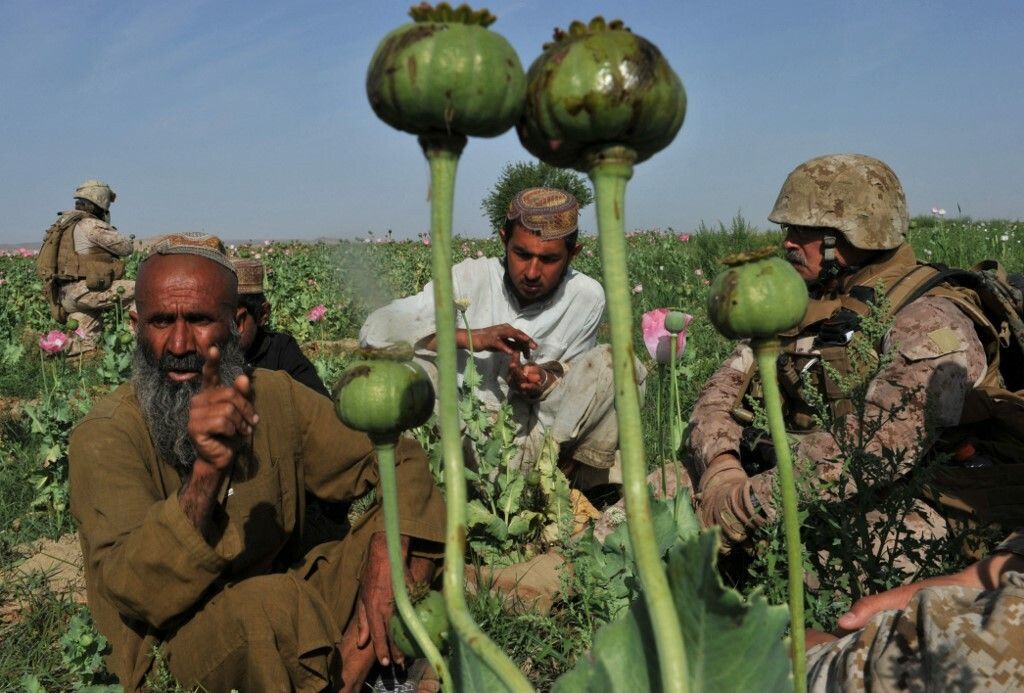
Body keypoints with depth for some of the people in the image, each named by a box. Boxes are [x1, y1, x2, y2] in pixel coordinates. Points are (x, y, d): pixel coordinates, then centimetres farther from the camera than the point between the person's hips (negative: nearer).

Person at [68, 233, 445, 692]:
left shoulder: (275, 397, -2)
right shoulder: (104, 437, -14)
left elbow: (401, 461, -2)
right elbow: (137, 595, -26)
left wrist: (384, 564, -20)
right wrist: (206, 473, -42)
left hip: (285, 606, 5)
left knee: (411, 523, -10)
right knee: (270, 604, -36)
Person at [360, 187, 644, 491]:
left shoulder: (587, 297, -4)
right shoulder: (472, 277, -7)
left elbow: (571, 374, 8)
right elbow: (375, 328, -13)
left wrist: (545, 381, -17)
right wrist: (472, 337, -23)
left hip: (537, 437, 1)